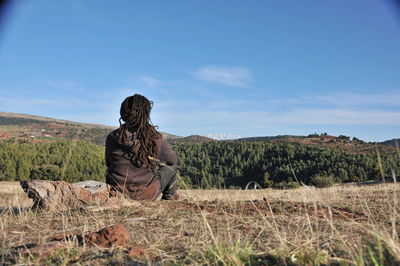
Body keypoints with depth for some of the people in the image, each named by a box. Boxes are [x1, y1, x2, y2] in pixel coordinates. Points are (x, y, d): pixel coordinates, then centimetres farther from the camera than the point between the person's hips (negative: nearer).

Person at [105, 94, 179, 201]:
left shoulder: (112, 137, -8)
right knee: (171, 165, 22)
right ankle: (169, 197, 41)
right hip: (146, 195, -2)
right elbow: (172, 160, 5)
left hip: (116, 192, 2)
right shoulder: (156, 138, -13)